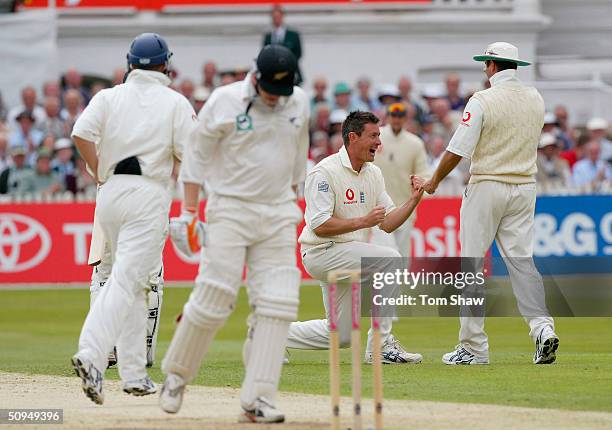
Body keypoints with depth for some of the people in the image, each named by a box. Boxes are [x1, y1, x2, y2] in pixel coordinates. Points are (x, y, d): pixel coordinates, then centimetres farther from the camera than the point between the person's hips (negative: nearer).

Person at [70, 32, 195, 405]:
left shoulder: (110, 96, 8)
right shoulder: (175, 102, 2)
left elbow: (82, 133, -8)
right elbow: (190, 152, -5)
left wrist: (101, 174, 3)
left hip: (110, 193, 5)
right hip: (150, 194, -4)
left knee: (131, 278, 16)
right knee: (127, 280, -12)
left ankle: (135, 373, 15)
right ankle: (91, 355, -32)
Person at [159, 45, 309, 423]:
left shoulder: (299, 103, 5)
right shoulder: (225, 102, -8)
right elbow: (197, 156, -3)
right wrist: (189, 212, -6)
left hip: (278, 215, 4)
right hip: (230, 209, -4)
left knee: (277, 305, -7)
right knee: (214, 298, -9)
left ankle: (258, 400, -6)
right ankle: (177, 374, 15)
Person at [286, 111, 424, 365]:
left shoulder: (373, 173, 10)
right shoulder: (324, 172, -15)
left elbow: (388, 223, 7)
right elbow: (319, 226, -22)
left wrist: (413, 200, -8)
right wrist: (363, 221, -25)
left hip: (347, 256, 9)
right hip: (321, 252, -9)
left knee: (340, 336, 10)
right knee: (389, 258, -26)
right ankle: (380, 347, -22)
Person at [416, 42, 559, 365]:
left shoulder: (483, 101, -11)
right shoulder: (535, 99, 7)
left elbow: (458, 150, -11)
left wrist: (434, 181, 2)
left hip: (487, 187, -5)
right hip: (524, 186, 5)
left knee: (473, 263, 1)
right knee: (521, 259, 4)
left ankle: (473, 347, 0)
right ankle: (542, 325, -17)